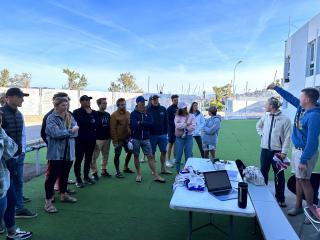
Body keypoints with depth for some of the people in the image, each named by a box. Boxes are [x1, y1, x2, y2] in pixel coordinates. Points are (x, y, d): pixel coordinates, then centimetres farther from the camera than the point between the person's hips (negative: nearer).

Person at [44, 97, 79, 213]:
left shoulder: (70, 117, 9)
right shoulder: (51, 118, -8)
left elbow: (75, 132, -2)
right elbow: (55, 133, -22)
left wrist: (63, 133, -16)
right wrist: (70, 131, -11)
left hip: (69, 152, 6)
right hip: (56, 152, -6)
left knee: (65, 175, 19)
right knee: (52, 176, 0)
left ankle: (63, 195, 35)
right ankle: (48, 201, 8)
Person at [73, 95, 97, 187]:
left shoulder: (93, 112, 10)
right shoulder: (76, 112, -3)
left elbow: (96, 123, 1)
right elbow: (81, 122, -19)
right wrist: (88, 114, -12)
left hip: (91, 139, 5)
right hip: (80, 139, -5)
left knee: (88, 159, 12)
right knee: (79, 159, 2)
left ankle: (86, 177, 25)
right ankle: (78, 179, 12)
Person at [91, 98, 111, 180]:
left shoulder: (108, 115, 12)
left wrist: (109, 136, 12)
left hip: (107, 139, 6)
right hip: (98, 139, -6)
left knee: (106, 156, 12)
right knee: (94, 156, -5)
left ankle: (104, 171, 24)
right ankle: (94, 172, 4)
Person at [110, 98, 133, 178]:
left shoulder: (128, 113, 7)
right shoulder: (114, 115, -12)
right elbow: (113, 129, -14)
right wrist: (115, 140, -16)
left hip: (127, 137, 6)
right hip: (119, 138, -6)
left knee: (130, 152, 15)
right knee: (117, 155, 3)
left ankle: (126, 167, 35)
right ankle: (118, 172, 17)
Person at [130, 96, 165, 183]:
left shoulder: (147, 113, 6)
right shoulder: (133, 114, -2)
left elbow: (150, 124, -8)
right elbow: (134, 125, -16)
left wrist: (140, 123, -14)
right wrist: (145, 124, -11)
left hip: (146, 138, 2)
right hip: (136, 138, -1)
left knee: (150, 156, 0)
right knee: (136, 156, 8)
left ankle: (156, 176, 3)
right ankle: (138, 174, 23)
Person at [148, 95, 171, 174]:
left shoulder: (163, 109, 5)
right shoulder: (148, 110, -5)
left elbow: (166, 121, 9)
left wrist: (165, 132, 5)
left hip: (162, 134, 3)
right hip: (152, 135, -3)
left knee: (163, 151, 7)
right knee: (152, 152, 7)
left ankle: (163, 169, 20)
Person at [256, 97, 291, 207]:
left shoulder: (285, 119, -11)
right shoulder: (265, 116, 4)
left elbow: (287, 137, -11)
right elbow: (258, 126, 24)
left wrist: (284, 152, -13)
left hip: (277, 151, -4)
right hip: (265, 149, 5)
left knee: (279, 175, 8)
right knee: (263, 173, 13)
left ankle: (280, 198, 23)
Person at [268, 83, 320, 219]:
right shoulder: (301, 107, 2)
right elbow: (290, 97, 20)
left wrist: (304, 160, -24)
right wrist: (276, 88, 23)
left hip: (306, 152, -9)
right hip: (296, 148, 9)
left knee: (304, 180, 0)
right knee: (298, 178, 15)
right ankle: (298, 206, 26)